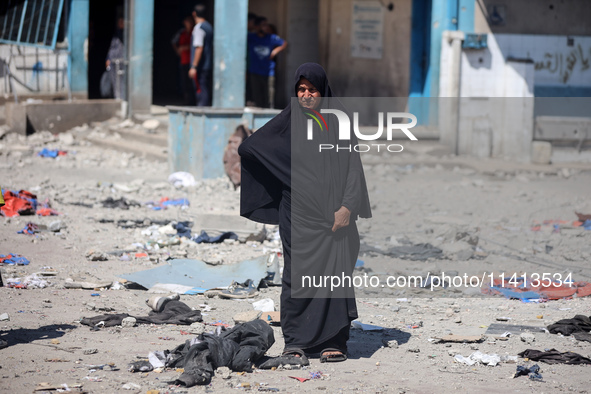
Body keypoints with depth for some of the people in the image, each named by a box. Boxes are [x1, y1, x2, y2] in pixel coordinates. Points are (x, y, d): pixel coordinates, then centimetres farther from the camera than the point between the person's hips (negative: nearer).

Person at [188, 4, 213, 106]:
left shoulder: (198, 28, -12)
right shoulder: (209, 27, 14)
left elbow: (199, 48, -20)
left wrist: (194, 67, -21)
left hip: (201, 67, -8)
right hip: (209, 65, 8)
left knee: (201, 91, -10)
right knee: (207, 90, 11)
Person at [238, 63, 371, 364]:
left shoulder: (339, 120, 4)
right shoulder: (287, 122, 4)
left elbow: (353, 166, -1)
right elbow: (247, 148, 10)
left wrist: (347, 207, -8)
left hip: (333, 213, 0)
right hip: (298, 213, 0)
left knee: (334, 274, 1)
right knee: (297, 276, -4)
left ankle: (333, 342, 8)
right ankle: (295, 347, -4)